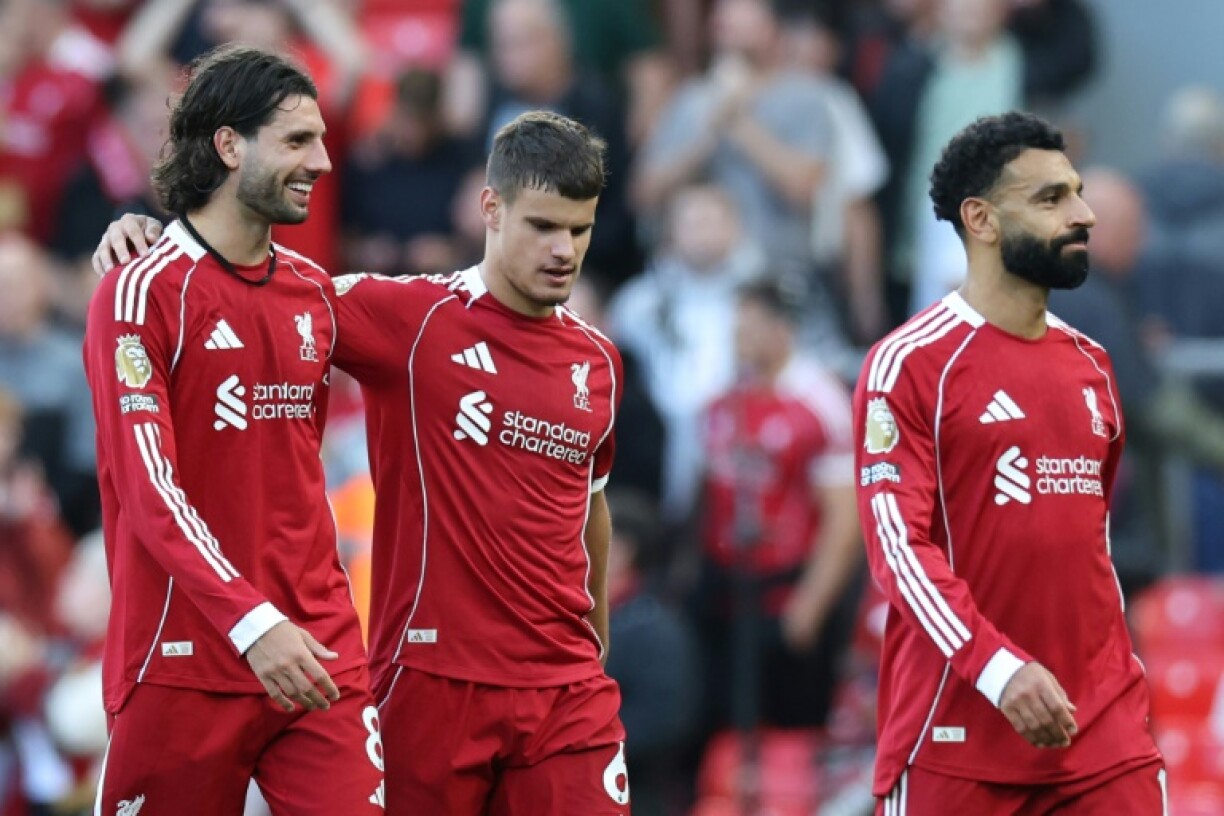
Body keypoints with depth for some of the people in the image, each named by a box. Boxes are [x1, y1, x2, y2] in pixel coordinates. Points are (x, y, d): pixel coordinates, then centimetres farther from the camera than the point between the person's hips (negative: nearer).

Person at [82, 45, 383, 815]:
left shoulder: (316, 292, 13)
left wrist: (319, 613, 16)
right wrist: (250, 621, -27)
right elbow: (148, 490, -17)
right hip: (183, 660, -5)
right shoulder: (142, 294, -8)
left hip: (319, 658, 5)